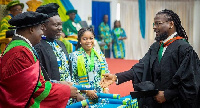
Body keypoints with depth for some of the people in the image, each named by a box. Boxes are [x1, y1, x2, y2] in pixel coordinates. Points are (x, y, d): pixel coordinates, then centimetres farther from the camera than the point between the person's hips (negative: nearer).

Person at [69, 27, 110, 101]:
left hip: (100, 94, 3)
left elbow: (106, 74, 18)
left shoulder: (100, 54, 13)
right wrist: (86, 91, -11)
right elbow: (71, 79, -4)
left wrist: (106, 88, 2)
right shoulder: (74, 56, 1)